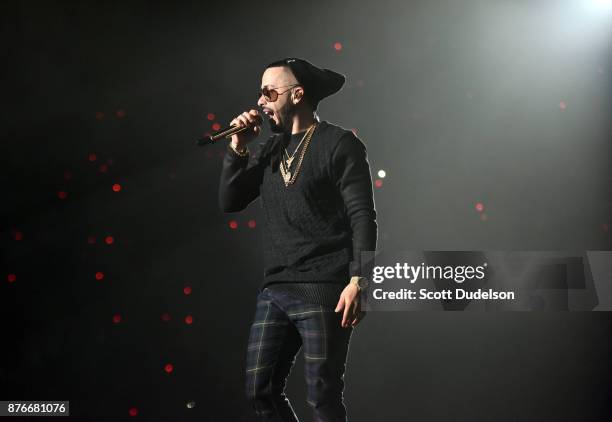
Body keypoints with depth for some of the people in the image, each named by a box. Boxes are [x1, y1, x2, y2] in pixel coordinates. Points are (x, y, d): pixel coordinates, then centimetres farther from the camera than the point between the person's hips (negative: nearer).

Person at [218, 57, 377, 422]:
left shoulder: (340, 144, -3)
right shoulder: (272, 150, 17)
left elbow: (363, 216, -10)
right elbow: (230, 202, 14)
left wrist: (358, 281, -19)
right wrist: (239, 148, 4)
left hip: (323, 291, -7)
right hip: (275, 291, 7)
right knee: (260, 389, 6)